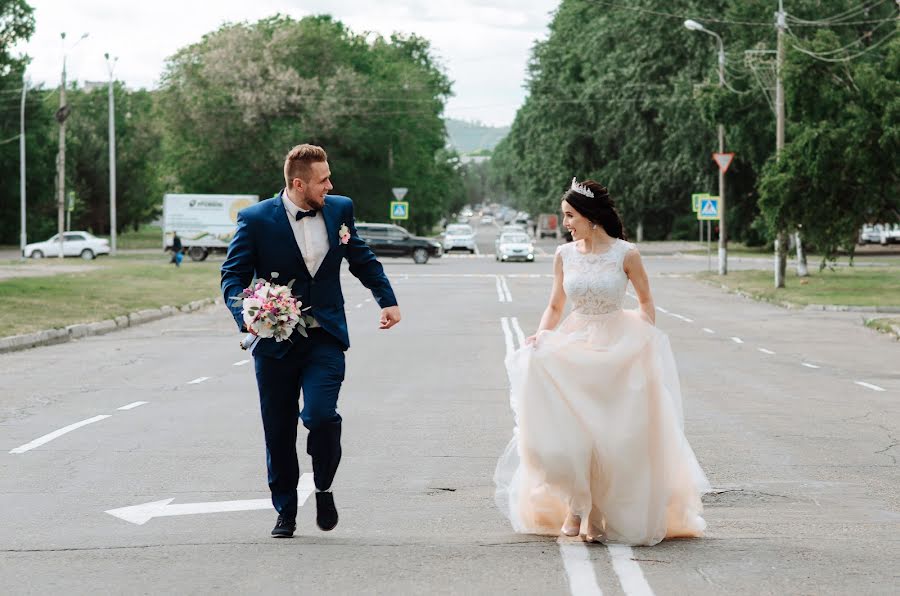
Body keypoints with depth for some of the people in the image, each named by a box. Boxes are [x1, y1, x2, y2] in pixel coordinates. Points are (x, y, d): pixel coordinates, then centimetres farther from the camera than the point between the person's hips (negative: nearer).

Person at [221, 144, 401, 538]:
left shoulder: (339, 210, 5)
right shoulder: (256, 220, -6)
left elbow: (363, 260, 20)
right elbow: (233, 275, -4)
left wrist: (387, 299, 12)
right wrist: (246, 315, -22)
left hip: (325, 339, 1)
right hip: (275, 342, -1)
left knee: (320, 415, -19)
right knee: (279, 431, 5)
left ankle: (323, 487, 7)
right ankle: (285, 512, 21)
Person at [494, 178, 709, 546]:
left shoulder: (625, 254, -7)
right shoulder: (564, 255, 3)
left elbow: (646, 302, 5)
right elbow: (555, 307, 12)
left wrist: (645, 340, -6)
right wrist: (541, 335, -5)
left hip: (617, 349, -3)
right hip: (573, 345, 3)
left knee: (609, 435, -2)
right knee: (567, 431, -9)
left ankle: (596, 513, 10)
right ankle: (575, 506, 4)